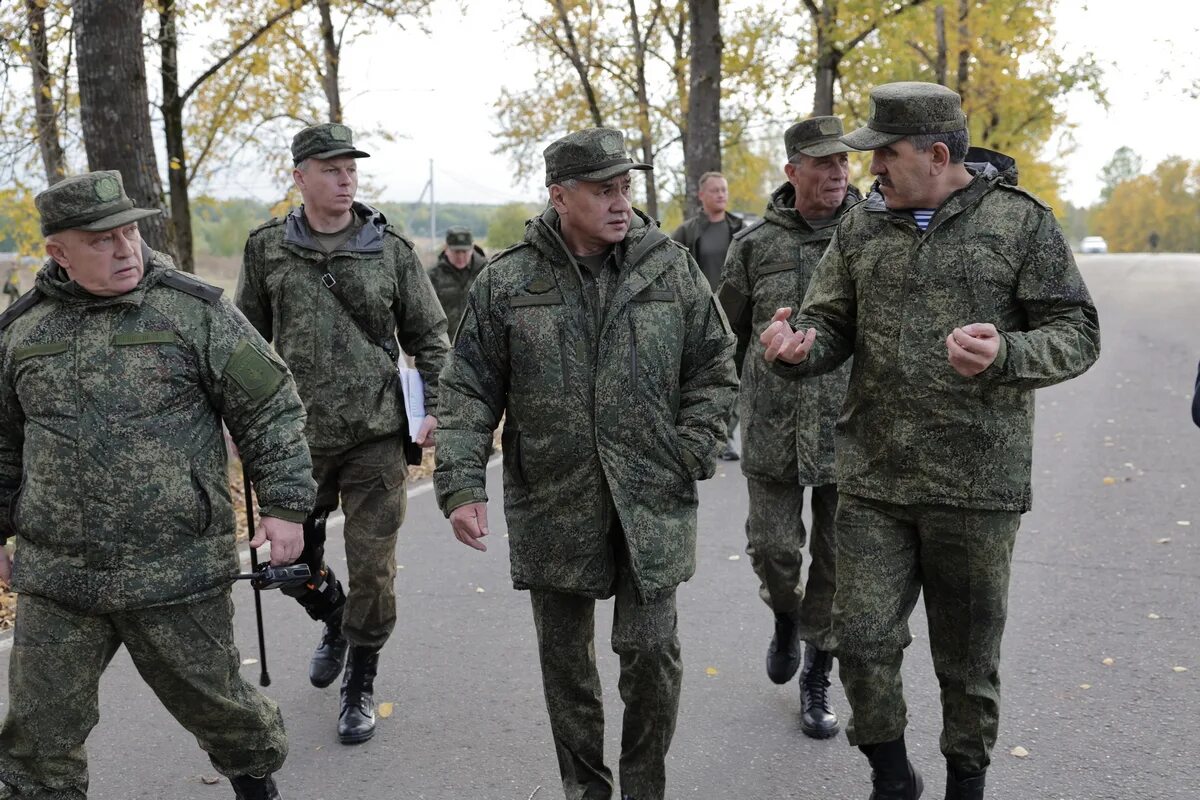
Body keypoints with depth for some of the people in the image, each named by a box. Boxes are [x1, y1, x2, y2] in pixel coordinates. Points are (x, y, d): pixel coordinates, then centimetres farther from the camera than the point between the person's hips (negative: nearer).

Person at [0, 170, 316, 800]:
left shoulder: (195, 311, -5)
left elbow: (272, 409, -4)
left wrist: (285, 505, -9)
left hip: (179, 575, -2)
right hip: (55, 582, 3)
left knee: (213, 700, 14)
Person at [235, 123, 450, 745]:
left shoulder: (391, 249, -1)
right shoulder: (268, 249, 2)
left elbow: (430, 337, 4)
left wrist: (436, 408, -6)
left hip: (375, 437, -2)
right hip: (296, 437, 2)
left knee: (372, 568, 2)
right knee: (292, 555, 15)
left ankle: (359, 684, 22)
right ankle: (334, 623, 47)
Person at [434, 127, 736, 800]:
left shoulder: (672, 268, 1)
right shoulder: (507, 282, -1)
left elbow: (715, 369, 6)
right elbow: (470, 391, 0)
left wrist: (694, 453, -6)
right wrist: (461, 484, -9)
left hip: (651, 502, 0)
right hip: (552, 506, 1)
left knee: (652, 651, 1)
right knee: (565, 659, 12)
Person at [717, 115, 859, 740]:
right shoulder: (756, 243, 0)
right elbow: (731, 329, 11)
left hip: (849, 426, 0)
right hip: (773, 429, 0)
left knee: (837, 560, 7)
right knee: (773, 547, 5)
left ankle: (817, 681, 25)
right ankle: (785, 619, 39)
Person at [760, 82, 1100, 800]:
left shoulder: (1021, 222, -3)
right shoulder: (861, 228, 7)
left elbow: (1077, 334, -3)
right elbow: (831, 328, 10)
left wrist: (1005, 354, -24)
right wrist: (798, 348, -14)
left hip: (977, 486, -2)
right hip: (873, 480, 3)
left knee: (968, 655, 12)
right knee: (864, 641, 1)